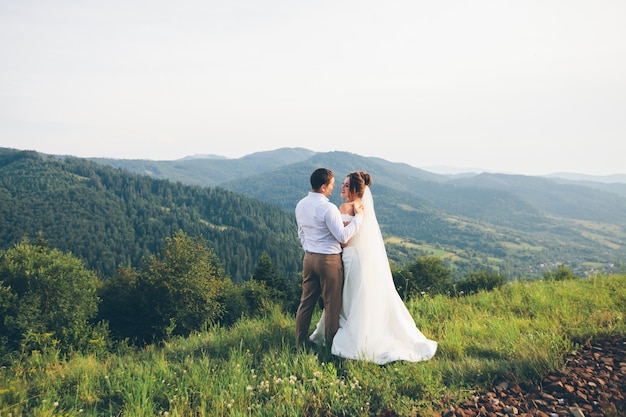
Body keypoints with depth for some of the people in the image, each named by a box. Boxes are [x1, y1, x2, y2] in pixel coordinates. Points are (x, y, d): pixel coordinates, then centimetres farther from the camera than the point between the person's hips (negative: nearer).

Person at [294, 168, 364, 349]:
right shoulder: (328, 208, -19)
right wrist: (358, 217, -12)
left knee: (306, 301, 13)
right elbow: (343, 236, -19)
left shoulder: (300, 205, 6)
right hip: (329, 260, -7)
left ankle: (300, 343, 21)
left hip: (309, 258, 7)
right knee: (332, 305, 6)